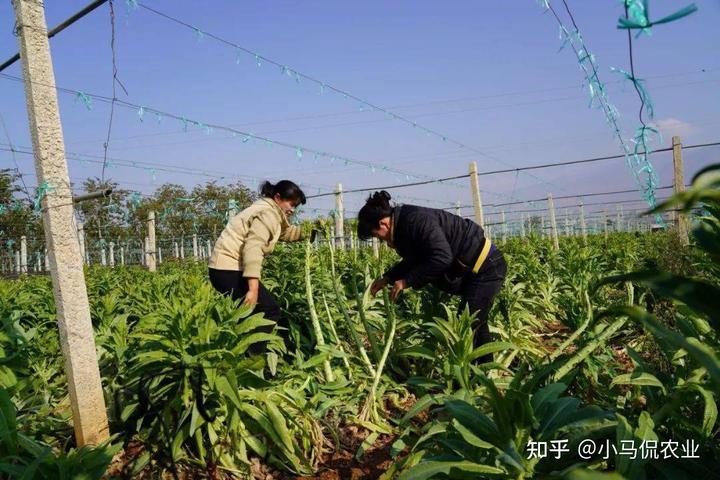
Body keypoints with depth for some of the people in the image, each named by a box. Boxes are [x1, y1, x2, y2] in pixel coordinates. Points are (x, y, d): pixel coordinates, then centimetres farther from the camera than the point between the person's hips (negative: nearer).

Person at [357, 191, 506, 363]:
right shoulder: (404, 224, 5)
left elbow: (442, 257, -33)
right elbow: (414, 260, 19)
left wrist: (407, 281, -25)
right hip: (475, 269, 11)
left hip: (487, 266, -10)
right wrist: (388, 278, 10)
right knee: (476, 324, 19)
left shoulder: (417, 221, -25)